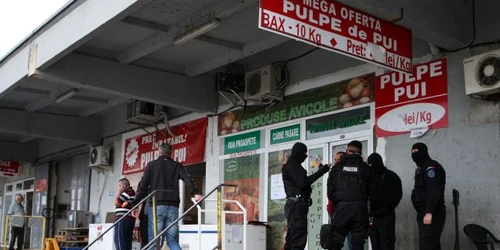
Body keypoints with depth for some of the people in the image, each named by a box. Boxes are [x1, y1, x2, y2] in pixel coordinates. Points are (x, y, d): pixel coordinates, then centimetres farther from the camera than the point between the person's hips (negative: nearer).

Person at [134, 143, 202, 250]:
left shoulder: (151, 165, 10)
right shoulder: (177, 166, 13)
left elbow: (143, 185, 5)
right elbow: (188, 179, -4)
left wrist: (136, 204, 8)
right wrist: (195, 193, -16)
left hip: (156, 206, -2)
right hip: (172, 206, 2)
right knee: (173, 241, 6)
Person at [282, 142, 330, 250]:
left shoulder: (293, 165, 23)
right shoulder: (292, 165, -8)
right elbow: (303, 182, -19)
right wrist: (320, 172, -17)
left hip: (296, 205, 11)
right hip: (297, 205, -11)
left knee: (292, 237, 11)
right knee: (298, 238, -14)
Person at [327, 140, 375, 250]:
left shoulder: (337, 167, 4)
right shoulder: (365, 168, 3)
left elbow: (330, 189, 3)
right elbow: (372, 190, 2)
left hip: (341, 207, 0)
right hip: (360, 207, 0)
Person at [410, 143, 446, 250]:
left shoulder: (431, 167, -10)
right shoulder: (422, 168, 21)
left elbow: (433, 192, -21)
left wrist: (429, 212, -28)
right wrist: (423, 212, 16)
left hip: (431, 214, -10)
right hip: (424, 213, 10)